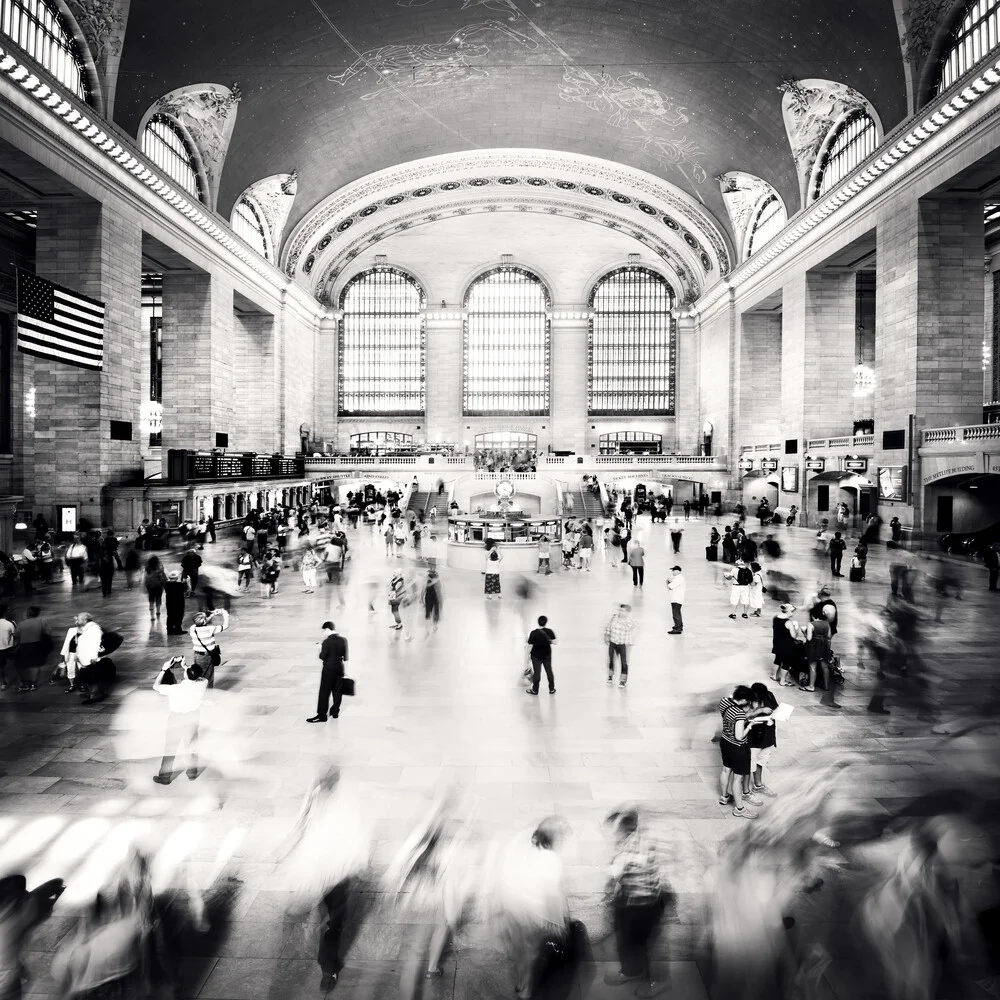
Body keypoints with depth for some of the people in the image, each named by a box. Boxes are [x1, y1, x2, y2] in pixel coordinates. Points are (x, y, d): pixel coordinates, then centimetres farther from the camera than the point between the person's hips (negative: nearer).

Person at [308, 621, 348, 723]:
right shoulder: (344, 640, 1)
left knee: (324, 692, 1)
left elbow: (323, 657, -15)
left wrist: (320, 651, 3)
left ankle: (322, 715, 2)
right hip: (340, 668, 6)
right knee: (337, 691, 13)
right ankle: (335, 712, 21)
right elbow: (345, 657, 6)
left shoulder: (327, 642, -17)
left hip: (329, 669, -6)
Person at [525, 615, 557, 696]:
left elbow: (530, 646, -15)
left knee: (536, 672, 10)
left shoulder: (533, 633, -20)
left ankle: (535, 690, 23)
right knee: (549, 670, 17)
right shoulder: (550, 631, -12)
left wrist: (528, 654, -1)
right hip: (547, 654, 3)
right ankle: (552, 689, 27)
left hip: (536, 655, -3)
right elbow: (554, 642, -6)